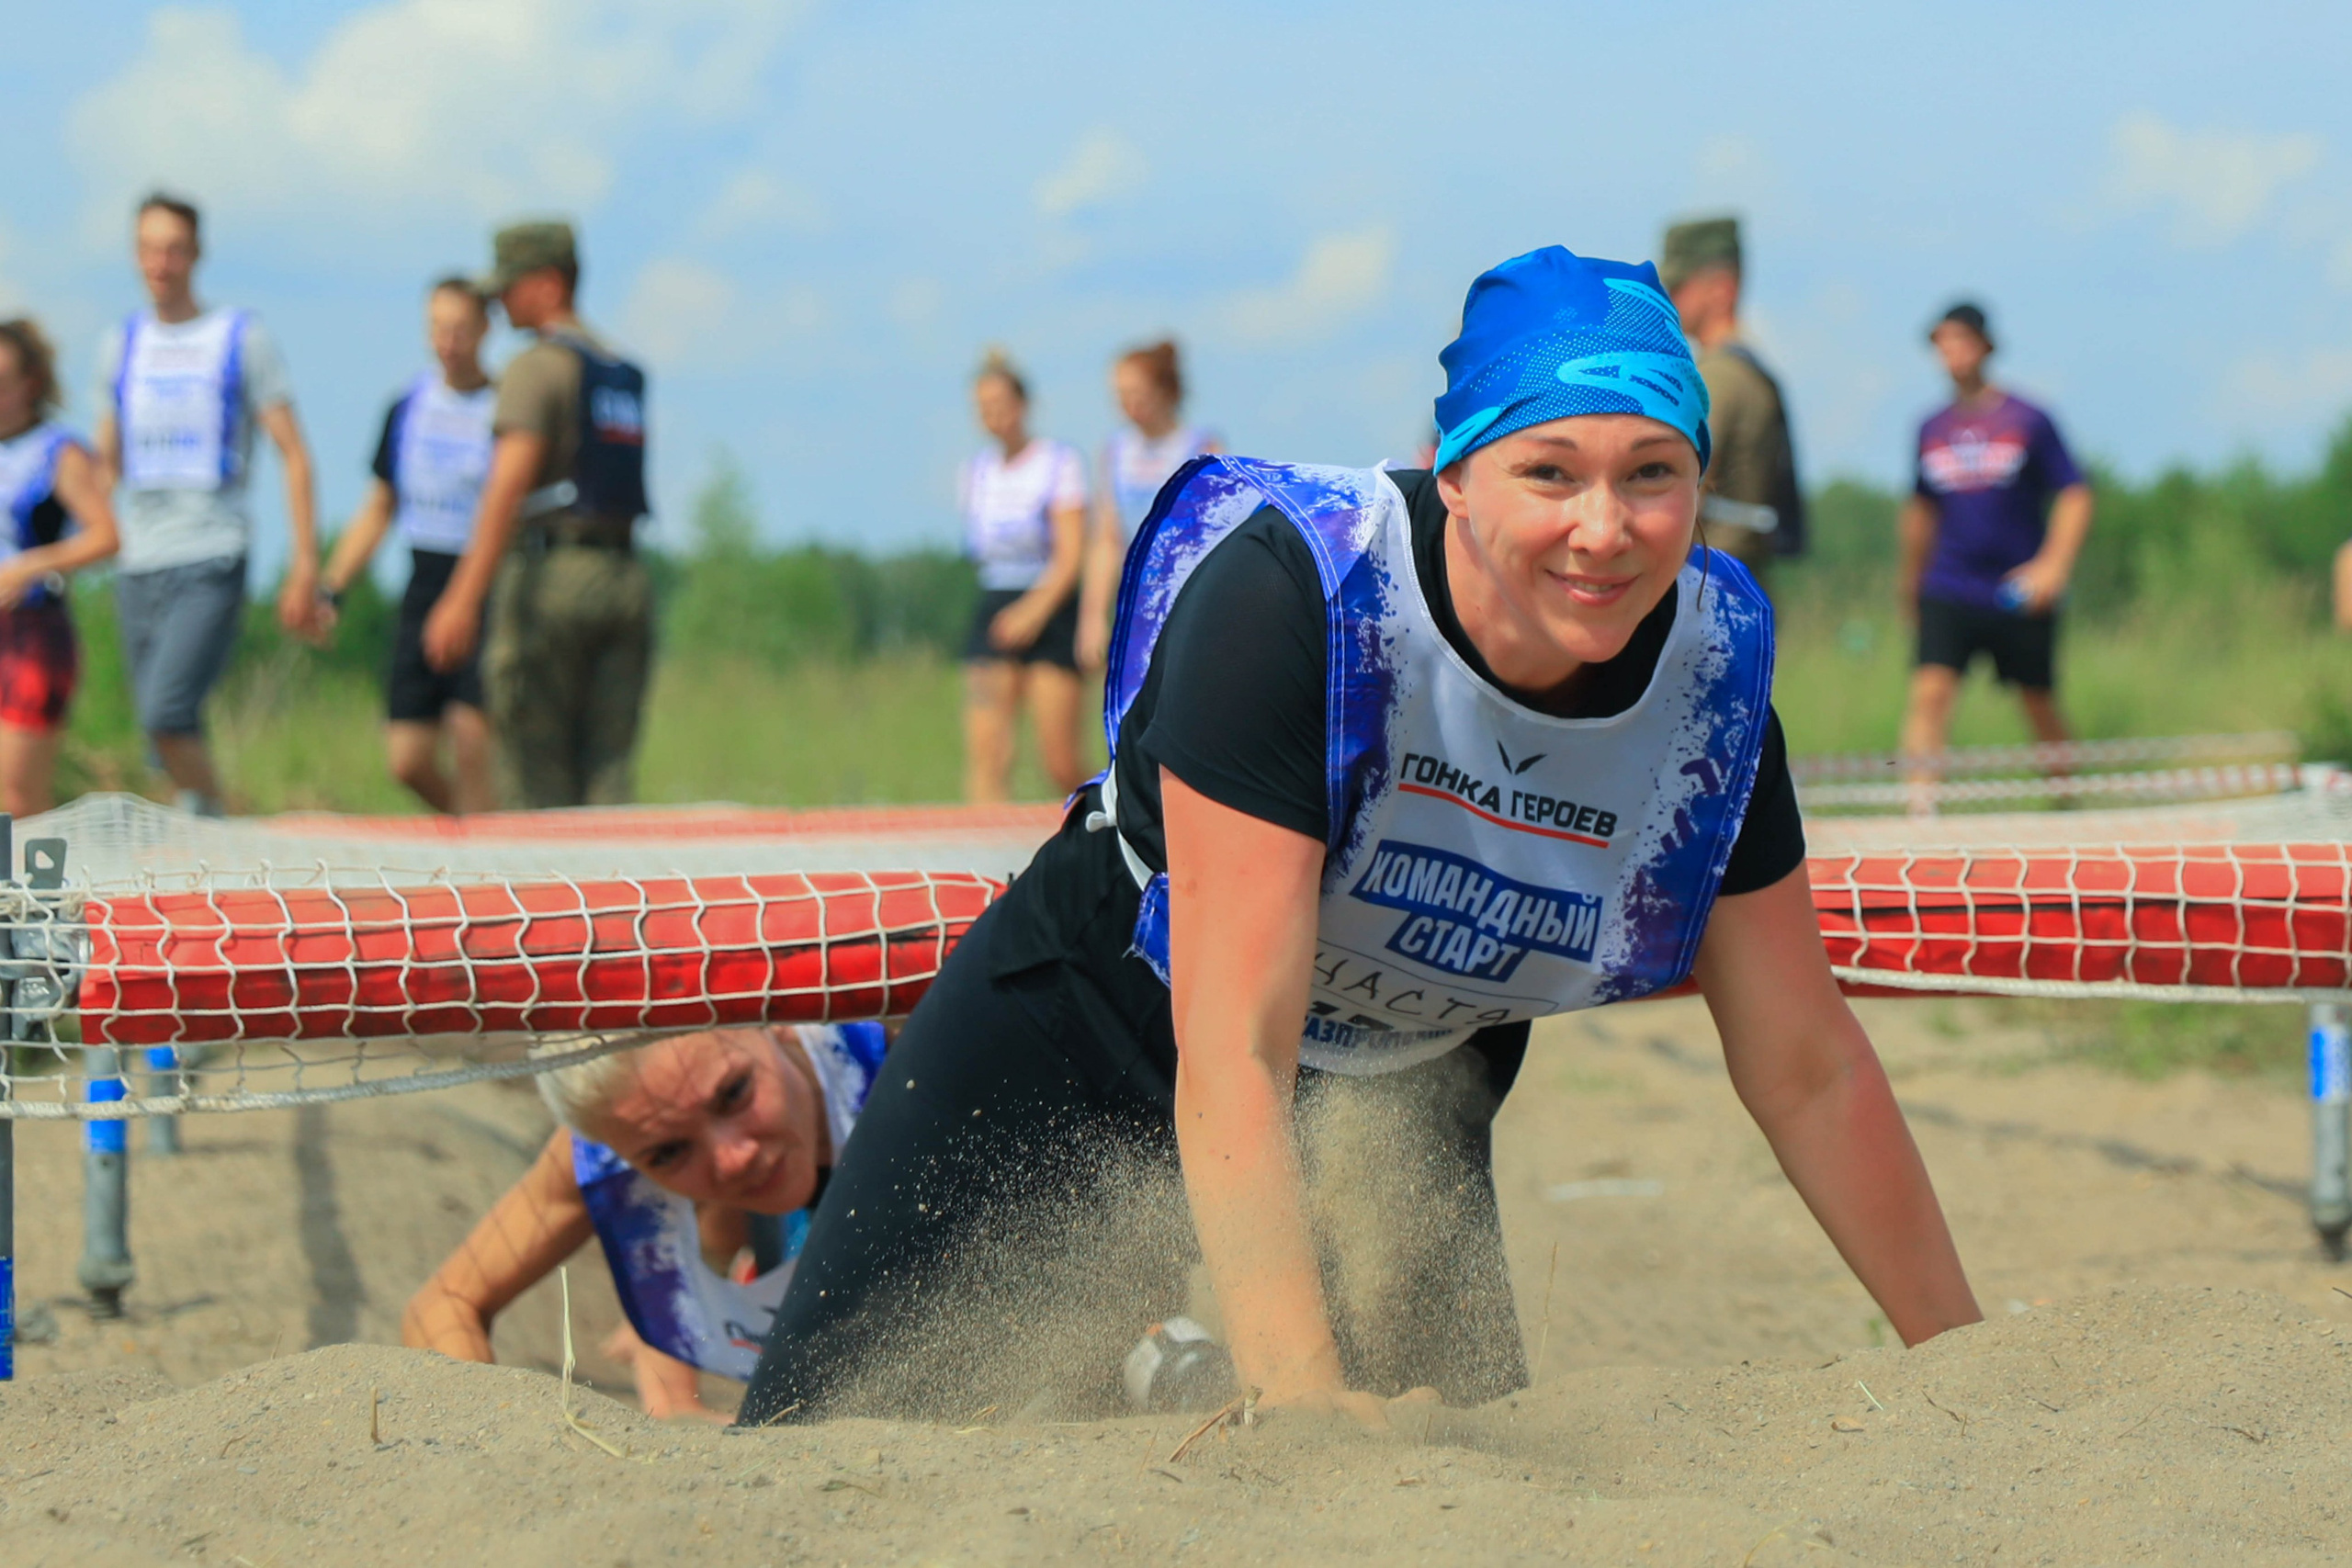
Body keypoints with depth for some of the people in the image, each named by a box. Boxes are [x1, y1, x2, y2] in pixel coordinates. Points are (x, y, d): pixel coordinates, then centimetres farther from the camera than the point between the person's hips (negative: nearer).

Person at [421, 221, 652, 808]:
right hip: (626, 578, 7)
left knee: (537, 782, 0)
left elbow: (509, 484, -17)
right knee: (607, 776, 0)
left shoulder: (538, 366, -6)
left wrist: (463, 599, -23)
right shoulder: (624, 374, 19)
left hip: (550, 576, -7)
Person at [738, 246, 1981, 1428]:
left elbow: (1809, 1072, -7)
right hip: (1097, 1026, -4)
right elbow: (1230, 1053, -38)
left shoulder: (1711, 671, -19)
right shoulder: (1285, 592, -34)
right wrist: (1301, 1394, -48)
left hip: (1397, 1102, 4)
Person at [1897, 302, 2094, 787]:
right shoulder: (1933, 429, 8)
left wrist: (2053, 564, -15)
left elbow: (2074, 496, -2)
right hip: (1948, 595, 2)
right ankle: (1920, 805, -23)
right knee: (1930, 692, -17)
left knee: (2040, 707, 10)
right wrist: (1910, 579, 29)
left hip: (2020, 596, -2)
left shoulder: (2028, 421, -2)